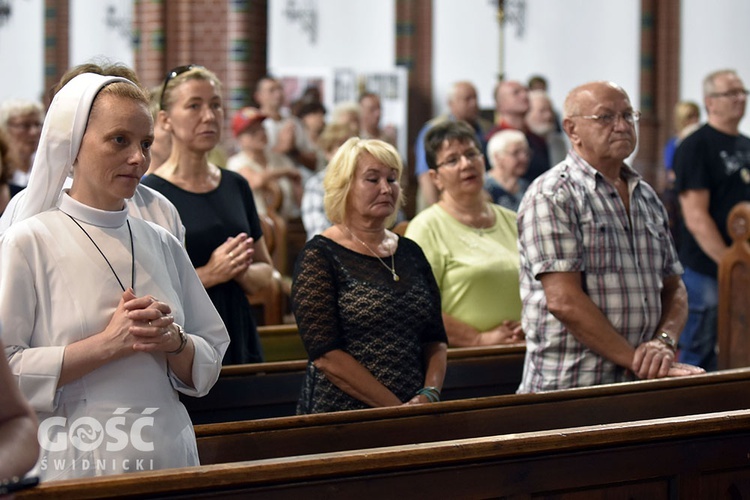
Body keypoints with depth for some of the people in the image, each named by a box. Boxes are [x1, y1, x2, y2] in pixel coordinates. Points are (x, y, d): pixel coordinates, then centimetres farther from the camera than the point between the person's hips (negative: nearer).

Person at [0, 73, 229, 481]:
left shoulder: (162, 244, 9)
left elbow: (206, 369, 11)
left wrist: (174, 341, -10)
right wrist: (107, 344, -18)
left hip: (169, 458, 4)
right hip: (74, 463, -4)